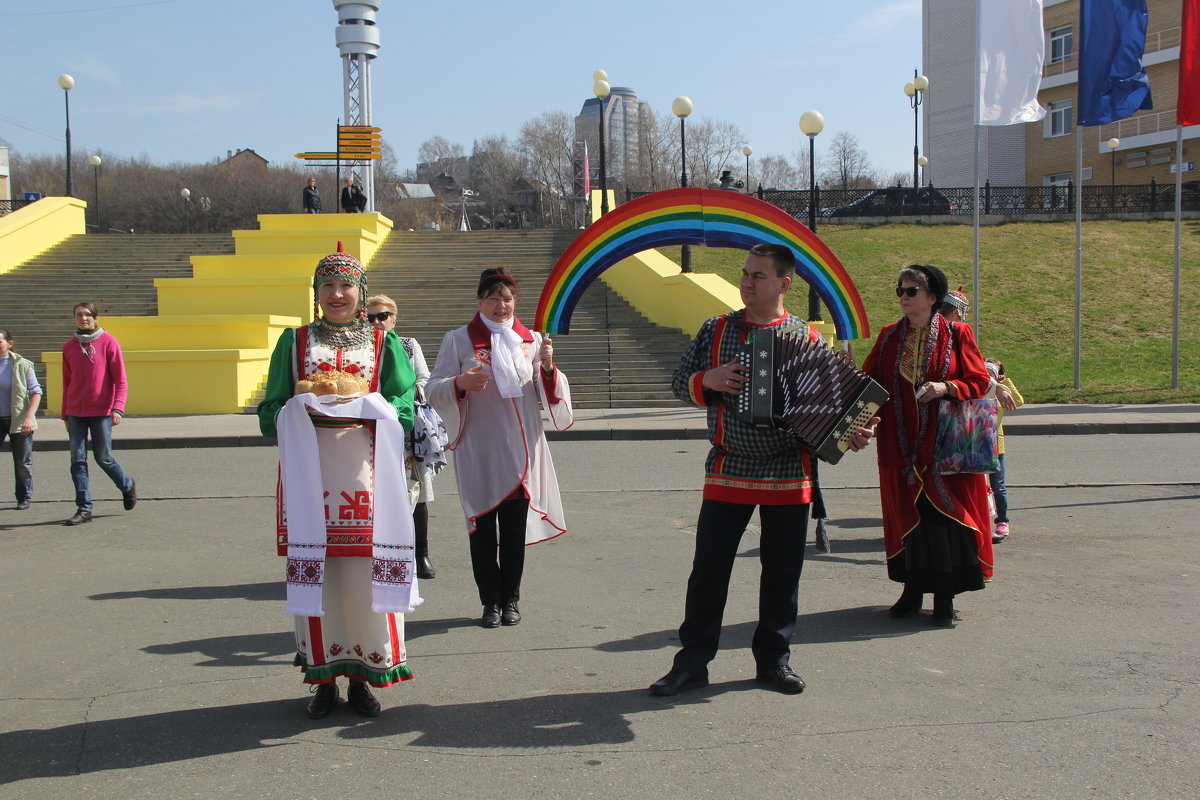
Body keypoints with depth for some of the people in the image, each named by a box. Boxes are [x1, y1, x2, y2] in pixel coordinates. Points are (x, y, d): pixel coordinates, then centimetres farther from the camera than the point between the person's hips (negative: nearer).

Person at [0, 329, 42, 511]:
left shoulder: (22, 365, -5)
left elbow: (36, 392, -4)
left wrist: (29, 417, -14)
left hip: (18, 420, -2)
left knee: (22, 461, 8)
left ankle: (24, 497, 22)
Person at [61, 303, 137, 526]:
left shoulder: (108, 342, -3)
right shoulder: (69, 347, 9)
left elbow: (120, 380, -6)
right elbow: (67, 383, 16)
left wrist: (118, 408, -17)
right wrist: (65, 414, 15)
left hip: (101, 411, -4)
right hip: (76, 413, 4)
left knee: (103, 457, 1)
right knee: (77, 459, 0)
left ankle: (127, 486, 28)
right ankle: (83, 509, 4)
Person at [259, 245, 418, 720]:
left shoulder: (384, 345, 11)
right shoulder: (295, 342, 13)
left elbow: (404, 411, 3)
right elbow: (271, 413, 8)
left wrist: (366, 407, -15)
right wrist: (301, 405, -12)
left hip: (364, 476, -1)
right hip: (309, 474, 1)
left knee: (366, 574, -3)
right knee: (314, 572, 0)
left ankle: (361, 676, 11)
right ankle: (323, 677, 12)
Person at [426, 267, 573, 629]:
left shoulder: (531, 340, 10)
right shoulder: (458, 340, 3)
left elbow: (549, 395, 9)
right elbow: (434, 390, 0)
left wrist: (547, 367, -11)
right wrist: (460, 383, -20)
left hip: (521, 448, 2)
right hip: (478, 450, -2)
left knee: (515, 527, 4)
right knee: (483, 527, 1)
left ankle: (511, 599, 16)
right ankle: (491, 601, 12)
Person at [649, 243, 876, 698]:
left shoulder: (808, 339, 3)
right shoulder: (716, 331, 5)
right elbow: (680, 382, 8)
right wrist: (708, 380, -12)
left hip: (790, 476, 0)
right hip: (728, 470, 0)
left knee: (782, 572, 7)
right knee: (709, 569, 0)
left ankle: (774, 659, 22)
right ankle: (692, 662, 10)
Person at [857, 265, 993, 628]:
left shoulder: (956, 334, 0)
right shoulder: (889, 336, 9)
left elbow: (979, 382, -1)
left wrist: (946, 388, -19)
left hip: (946, 444, -3)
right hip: (900, 444, 3)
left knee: (944, 514, -3)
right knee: (906, 513, 6)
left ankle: (945, 597, 6)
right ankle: (912, 589, 18)